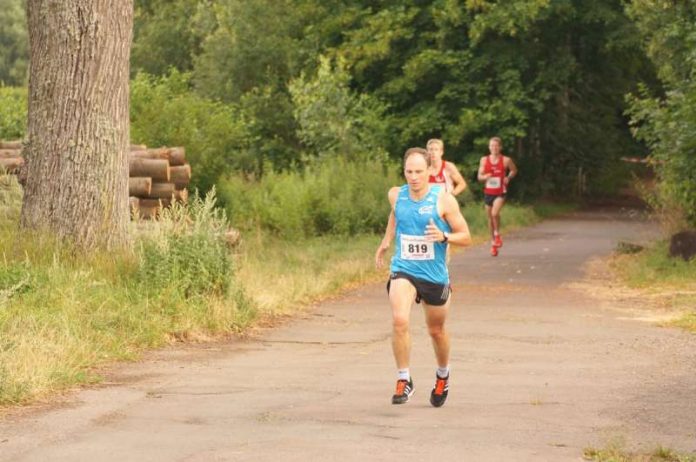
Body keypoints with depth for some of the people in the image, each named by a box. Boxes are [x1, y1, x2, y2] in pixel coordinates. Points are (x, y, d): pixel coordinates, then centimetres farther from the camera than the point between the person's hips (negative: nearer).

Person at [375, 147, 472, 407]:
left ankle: (443, 376, 44)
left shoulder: (443, 200, -12)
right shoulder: (396, 195, -1)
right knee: (399, 321, -24)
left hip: (434, 275, -1)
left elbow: (466, 238, -8)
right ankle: (404, 381, -14)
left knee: (436, 330, 16)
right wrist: (385, 242, 22)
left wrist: (444, 237, -26)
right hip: (403, 271, 1)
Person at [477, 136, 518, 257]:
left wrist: (508, 178, -4)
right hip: (488, 192, 3)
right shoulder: (484, 160, 0)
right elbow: (479, 176, 2)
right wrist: (485, 177, -20)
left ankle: (497, 234, 2)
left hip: (500, 192, -3)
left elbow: (514, 170, 14)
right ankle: (493, 242, 26)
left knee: (495, 213, -25)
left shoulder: (506, 160, -5)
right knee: (490, 218, 11)